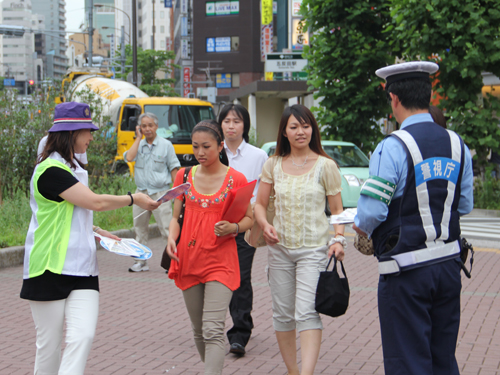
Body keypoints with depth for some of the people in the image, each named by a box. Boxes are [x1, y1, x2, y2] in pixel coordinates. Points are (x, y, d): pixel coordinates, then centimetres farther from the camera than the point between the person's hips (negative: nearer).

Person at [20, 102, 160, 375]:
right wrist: (134, 199, -2)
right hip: (50, 267, -8)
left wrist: (97, 232, 14)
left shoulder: (71, 168, 17)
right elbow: (96, 202, -17)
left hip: (81, 268, 8)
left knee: (82, 335, -9)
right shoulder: (51, 170, -14)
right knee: (50, 344, 2)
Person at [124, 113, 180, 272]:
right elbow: (129, 157, -10)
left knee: (166, 228, -8)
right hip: (141, 192, 4)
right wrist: (138, 138, -3)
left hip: (160, 193, -4)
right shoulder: (138, 144, 10)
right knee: (140, 228, 10)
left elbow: (174, 169, 1)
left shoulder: (166, 145, 1)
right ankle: (141, 262, 19)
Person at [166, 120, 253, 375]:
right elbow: (176, 216, 13)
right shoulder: (184, 176, 8)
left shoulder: (236, 179, -2)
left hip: (221, 262, -4)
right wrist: (171, 237, -7)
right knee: (198, 331, 12)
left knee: (213, 330, -15)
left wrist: (233, 227, -17)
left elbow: (249, 218, 5)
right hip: (188, 260, 4)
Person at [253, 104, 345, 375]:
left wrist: (338, 239, -14)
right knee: (282, 313, 9)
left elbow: (337, 209, 2)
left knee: (307, 312, -17)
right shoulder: (273, 165, 7)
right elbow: (260, 204, 12)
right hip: (280, 248, 4)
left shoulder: (325, 165, -1)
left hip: (314, 249, -4)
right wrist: (265, 225, -9)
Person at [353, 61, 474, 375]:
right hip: (449, 264, 6)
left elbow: (372, 211, -19)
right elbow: (464, 206, 12)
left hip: (407, 271, -6)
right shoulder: (457, 145, 4)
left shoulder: (392, 148, -16)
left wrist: (361, 226, 3)